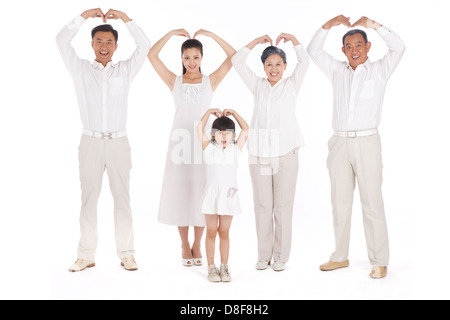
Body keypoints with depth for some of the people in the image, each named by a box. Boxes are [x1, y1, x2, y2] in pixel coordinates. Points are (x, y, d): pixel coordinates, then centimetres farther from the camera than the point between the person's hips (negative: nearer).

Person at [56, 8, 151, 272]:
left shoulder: (125, 71, 10)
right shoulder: (81, 70, 9)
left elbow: (145, 46, 2)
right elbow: (62, 41, 0)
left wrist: (125, 18, 0)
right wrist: (84, 16, -2)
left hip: (118, 142, 0)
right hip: (91, 142, 0)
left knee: (122, 198, 2)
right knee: (89, 198, 2)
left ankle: (126, 253, 9)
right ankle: (87, 255, 9)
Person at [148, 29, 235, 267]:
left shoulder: (211, 81, 5)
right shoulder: (174, 81, 6)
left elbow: (233, 56, -3)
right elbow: (152, 56, -2)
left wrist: (210, 35, -5)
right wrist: (172, 33, -3)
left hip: (203, 142, 0)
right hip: (181, 140, 0)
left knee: (201, 193, 4)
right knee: (180, 192, 4)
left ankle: (197, 245, 20)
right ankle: (184, 245, 19)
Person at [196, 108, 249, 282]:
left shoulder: (235, 149, 5)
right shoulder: (209, 149, 2)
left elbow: (245, 129, 4)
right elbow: (200, 128, -3)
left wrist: (233, 112, 6)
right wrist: (210, 111, 1)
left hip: (229, 196, 1)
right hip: (211, 195, -1)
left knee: (224, 232, 9)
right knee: (211, 232, 7)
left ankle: (224, 267, 18)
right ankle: (211, 267, 15)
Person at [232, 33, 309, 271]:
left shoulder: (292, 85, 7)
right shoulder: (258, 86, 11)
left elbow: (304, 62, -7)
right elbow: (237, 62, 6)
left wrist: (292, 38, -2)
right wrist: (257, 41, 4)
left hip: (286, 153, -2)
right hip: (259, 153, 2)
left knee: (283, 206, 2)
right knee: (262, 206, 7)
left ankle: (281, 256, 13)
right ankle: (264, 255, 18)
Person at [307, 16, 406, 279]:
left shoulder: (379, 70, 6)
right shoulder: (338, 71, 15)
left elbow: (399, 48, -8)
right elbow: (314, 51, 12)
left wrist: (374, 25, -14)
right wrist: (329, 25, 0)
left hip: (367, 141, -4)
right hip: (340, 142, 4)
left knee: (372, 203, -4)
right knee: (340, 203, 10)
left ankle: (380, 261, 5)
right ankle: (341, 257, 21)